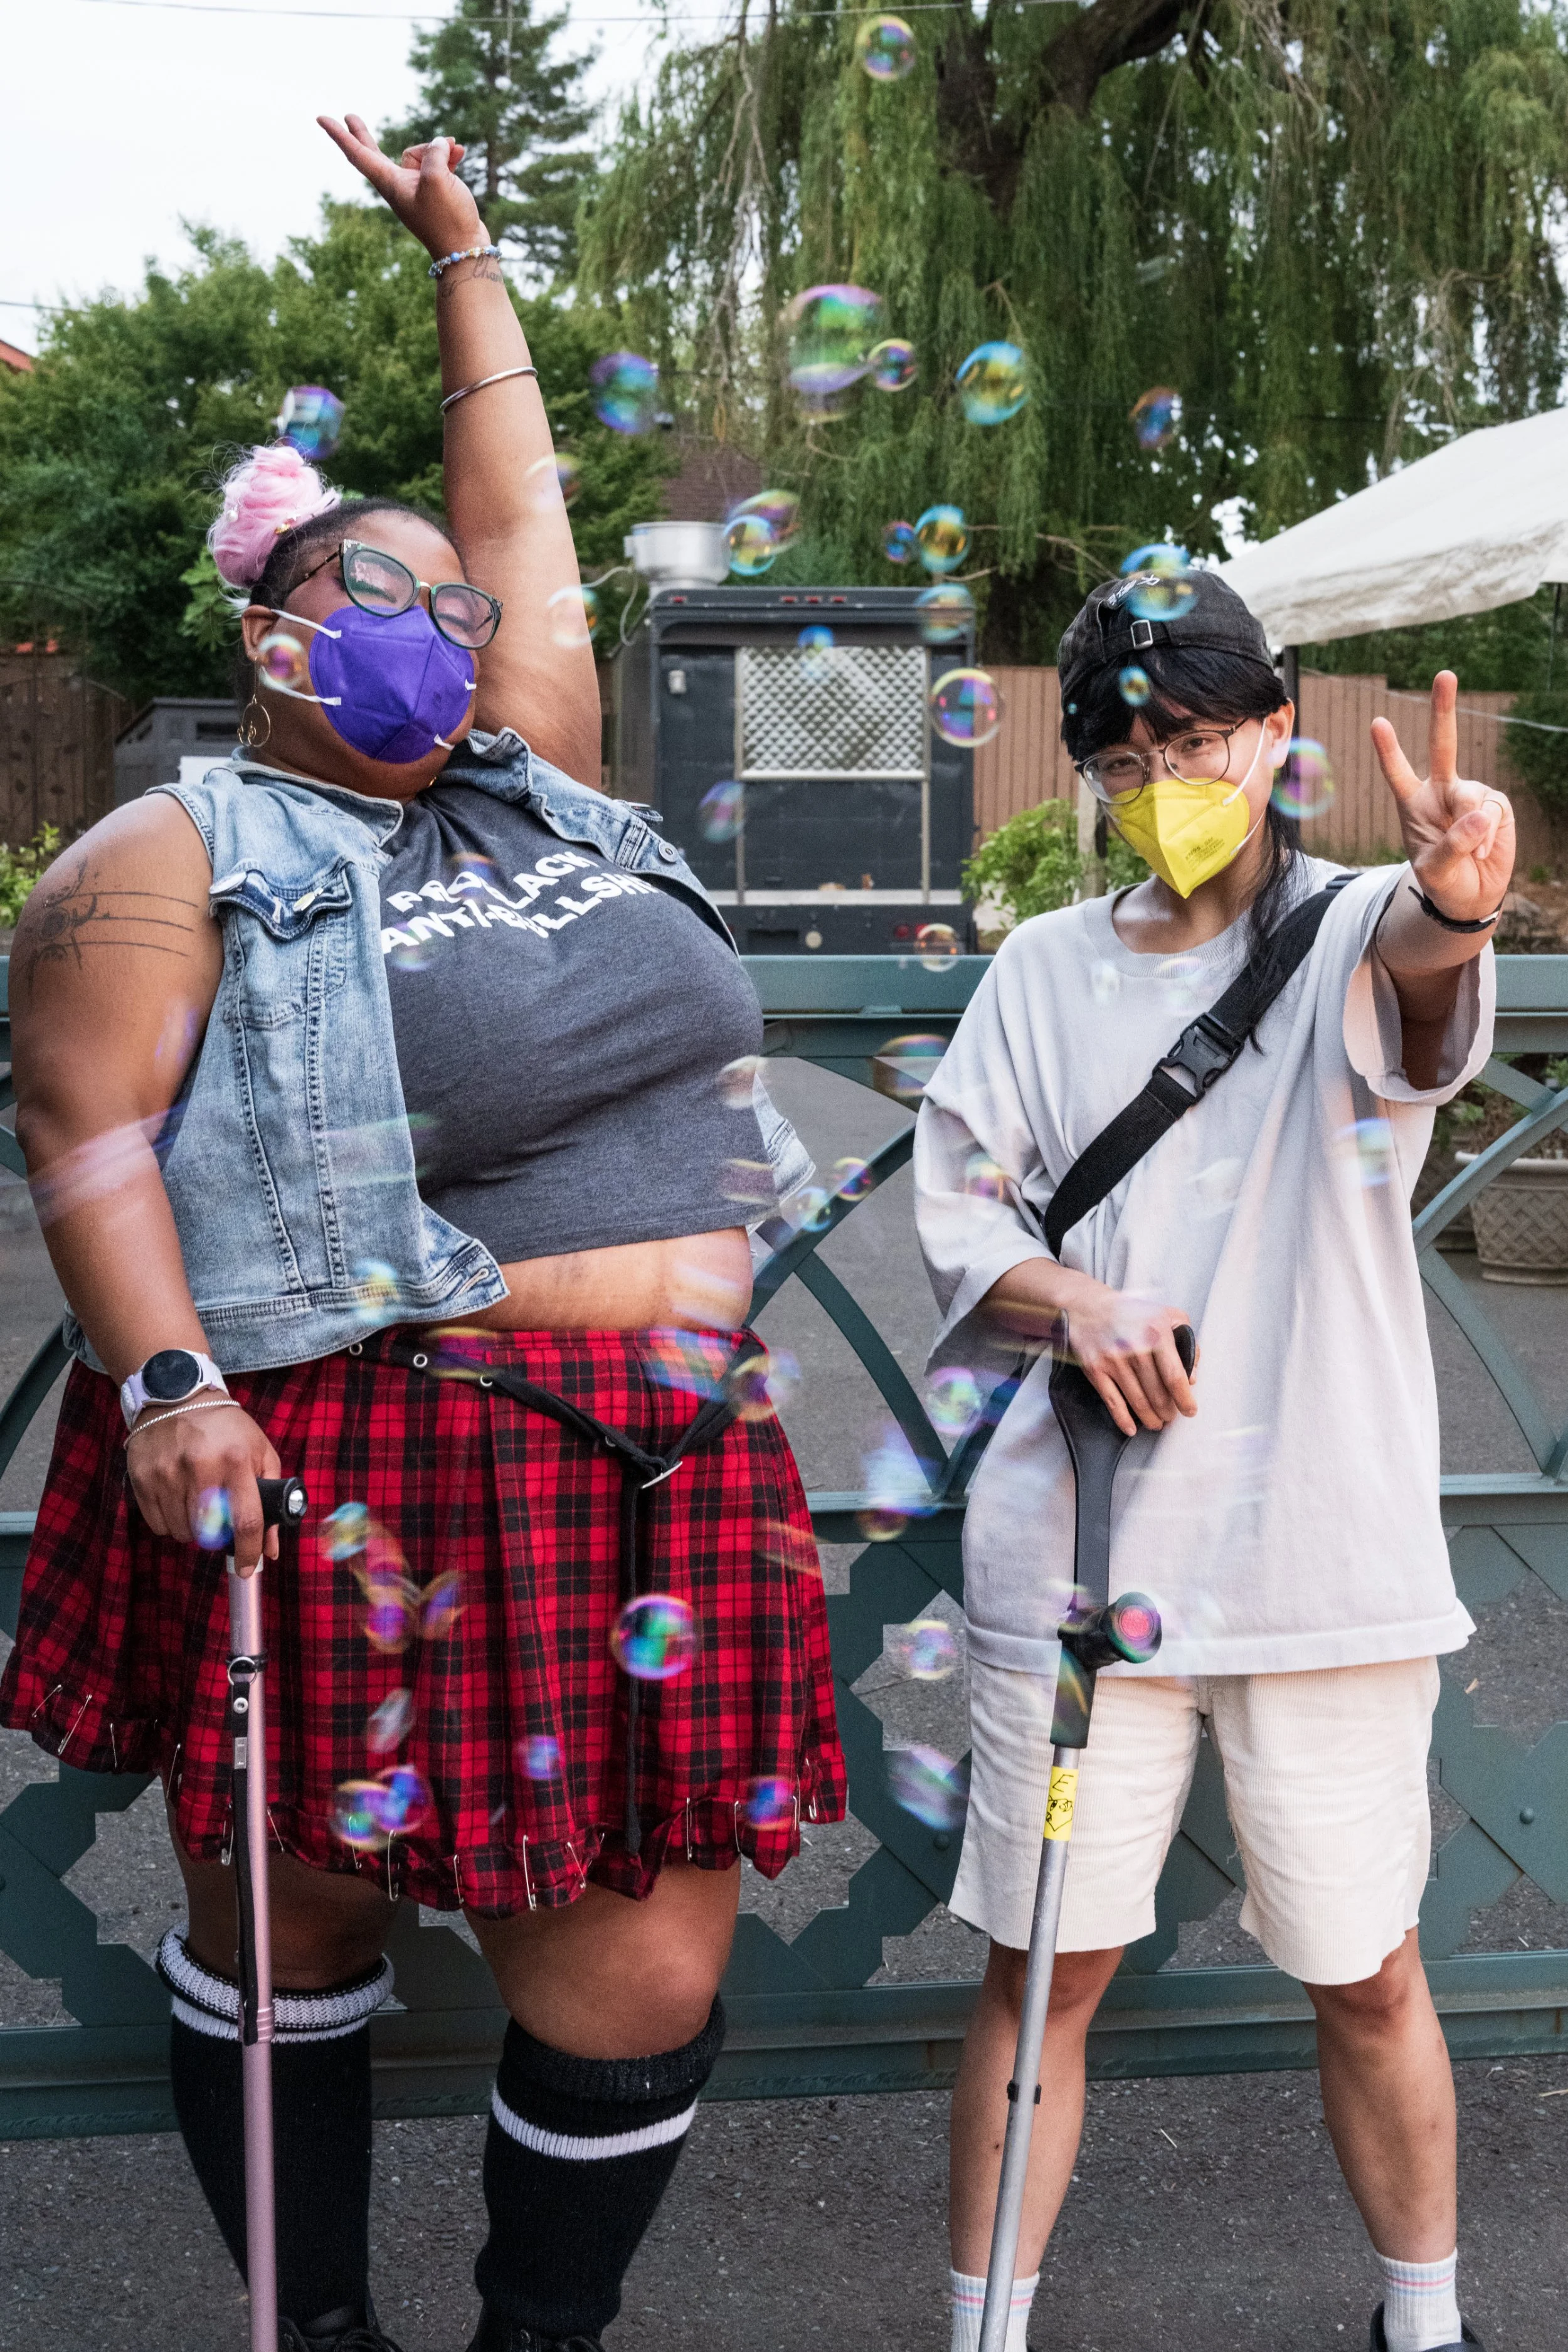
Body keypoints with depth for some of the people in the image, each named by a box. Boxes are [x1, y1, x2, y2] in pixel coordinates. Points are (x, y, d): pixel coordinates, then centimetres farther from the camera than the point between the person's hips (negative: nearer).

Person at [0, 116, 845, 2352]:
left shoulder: (536, 793, 17)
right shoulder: (181, 857, -1)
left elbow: (525, 526, 25)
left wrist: (467, 264, 31)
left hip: (656, 1489, 6)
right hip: (353, 1487, -5)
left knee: (643, 1979, 6)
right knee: (291, 1937, 11)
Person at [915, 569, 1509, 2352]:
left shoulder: (1359, 931, 0)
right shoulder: (1048, 967, 9)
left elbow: (1409, 976, -25)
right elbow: (954, 1201, 8)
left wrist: (1453, 906, -49)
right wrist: (1074, 1301, -13)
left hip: (1327, 1539, -1)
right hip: (1079, 1543, 2)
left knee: (1367, 1973, 11)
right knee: (1044, 1966, 7)